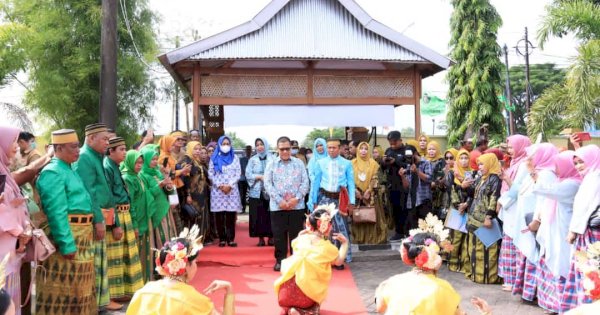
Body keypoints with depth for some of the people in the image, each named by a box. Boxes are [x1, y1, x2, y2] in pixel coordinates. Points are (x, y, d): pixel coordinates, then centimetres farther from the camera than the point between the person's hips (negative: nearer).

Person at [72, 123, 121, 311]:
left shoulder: (96, 158, 18)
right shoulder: (84, 158, -12)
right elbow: (87, 192, -20)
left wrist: (114, 222, 19)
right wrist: (98, 220, -23)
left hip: (101, 217, 10)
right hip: (93, 218, -10)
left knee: (100, 259, 14)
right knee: (96, 260, -5)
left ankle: (101, 299, 22)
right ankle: (96, 302, 3)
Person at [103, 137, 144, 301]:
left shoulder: (116, 168, 16)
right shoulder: (107, 168, -12)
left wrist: (130, 220, 17)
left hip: (124, 215, 9)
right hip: (114, 216, -9)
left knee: (126, 253, 14)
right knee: (115, 255, -1)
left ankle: (126, 288, 23)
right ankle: (116, 292, 7)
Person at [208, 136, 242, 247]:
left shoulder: (235, 158, 12)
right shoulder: (214, 158, 10)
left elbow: (238, 173, 4)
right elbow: (210, 174, 3)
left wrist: (229, 185, -9)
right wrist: (220, 185, -9)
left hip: (232, 190, 0)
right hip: (218, 190, 0)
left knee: (231, 216, -3)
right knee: (219, 216, -2)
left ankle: (231, 239, -1)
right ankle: (222, 239, 3)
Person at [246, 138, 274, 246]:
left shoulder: (272, 158, 4)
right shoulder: (252, 160, 9)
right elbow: (248, 174, 1)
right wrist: (260, 177, -12)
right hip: (256, 191, 1)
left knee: (270, 215, -2)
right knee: (258, 215, 0)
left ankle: (270, 237, 6)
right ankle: (261, 238, 6)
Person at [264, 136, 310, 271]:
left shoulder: (299, 163, 8)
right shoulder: (271, 164, 6)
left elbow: (305, 182, 2)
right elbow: (268, 184, -2)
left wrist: (297, 198, -11)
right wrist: (279, 200, -12)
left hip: (297, 205, 0)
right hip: (277, 206, 0)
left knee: (296, 234, 5)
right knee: (279, 234, 4)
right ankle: (280, 260, 16)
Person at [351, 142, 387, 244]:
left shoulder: (373, 163, 4)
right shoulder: (353, 163, 7)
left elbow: (375, 179, -2)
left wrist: (368, 191, -12)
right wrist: (355, 190, -10)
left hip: (371, 195, -1)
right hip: (357, 194, 1)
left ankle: (373, 239, 2)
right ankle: (359, 239, 6)